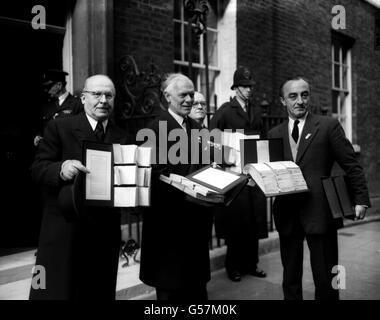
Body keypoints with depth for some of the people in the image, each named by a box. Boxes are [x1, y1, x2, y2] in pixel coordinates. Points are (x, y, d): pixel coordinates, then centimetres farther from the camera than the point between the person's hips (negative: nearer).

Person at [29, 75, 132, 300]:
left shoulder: (123, 138, 9)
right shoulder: (59, 127, 0)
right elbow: (38, 169, -6)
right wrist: (61, 169, -26)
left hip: (105, 232, 3)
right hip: (64, 229, -3)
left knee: (100, 292, 13)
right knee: (56, 291, 3)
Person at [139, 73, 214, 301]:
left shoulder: (196, 127, 12)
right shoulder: (157, 128, -13)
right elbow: (156, 174, -18)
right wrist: (186, 190, -27)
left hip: (197, 215, 7)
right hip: (170, 216, -7)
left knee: (197, 282, 19)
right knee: (170, 283, 9)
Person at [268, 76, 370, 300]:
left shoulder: (328, 126, 0)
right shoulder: (275, 134, 11)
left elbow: (351, 165, 0)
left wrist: (361, 199, -5)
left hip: (320, 212, -3)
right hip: (287, 214, 3)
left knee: (326, 280, 5)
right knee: (290, 278, 12)